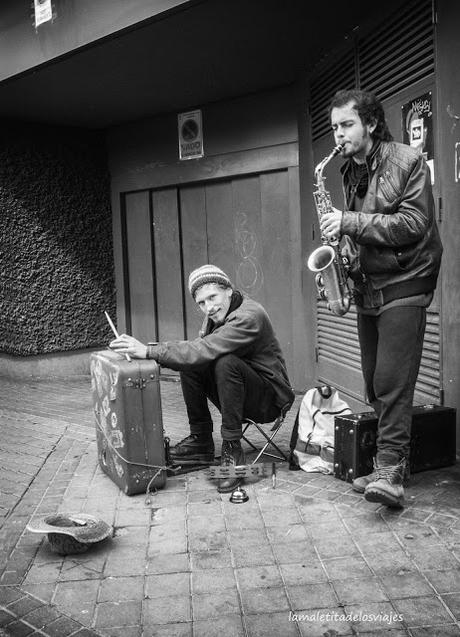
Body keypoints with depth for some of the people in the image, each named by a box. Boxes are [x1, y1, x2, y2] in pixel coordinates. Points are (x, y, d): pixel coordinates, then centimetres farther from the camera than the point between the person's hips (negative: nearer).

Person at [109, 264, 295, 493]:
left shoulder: (249, 317, -26)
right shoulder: (216, 314, 3)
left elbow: (204, 350, -35)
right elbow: (198, 348, -2)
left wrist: (148, 351, -35)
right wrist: (154, 350, -19)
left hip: (270, 399, -8)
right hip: (239, 394, 8)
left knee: (225, 362, -32)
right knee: (189, 364, -8)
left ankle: (232, 450, -22)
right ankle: (200, 440, 2)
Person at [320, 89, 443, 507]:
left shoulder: (407, 162, -7)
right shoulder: (350, 172, 14)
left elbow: (414, 224, -16)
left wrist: (351, 222, -20)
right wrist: (345, 251, 1)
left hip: (404, 285, -7)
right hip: (367, 286, 7)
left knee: (393, 382, -13)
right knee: (375, 383, 8)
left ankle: (391, 471, -9)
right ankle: (388, 467, 18)